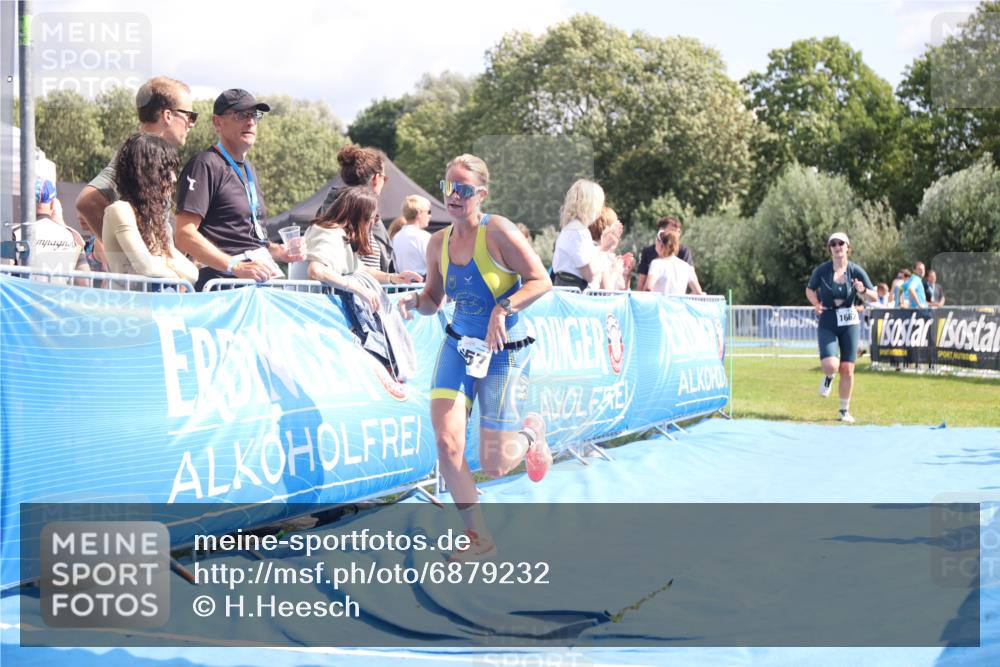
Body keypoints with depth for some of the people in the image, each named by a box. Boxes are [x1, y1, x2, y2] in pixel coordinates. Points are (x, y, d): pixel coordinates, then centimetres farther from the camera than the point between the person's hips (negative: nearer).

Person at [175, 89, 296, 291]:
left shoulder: (249, 169, 24)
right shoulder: (205, 165, -5)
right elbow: (184, 235, -15)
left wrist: (275, 250, 14)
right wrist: (236, 267, -23)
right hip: (225, 281, -8)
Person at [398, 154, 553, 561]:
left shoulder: (497, 232, -15)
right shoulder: (438, 243, 2)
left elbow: (541, 281, -17)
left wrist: (503, 308, -30)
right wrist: (415, 301, -9)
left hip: (505, 352, -5)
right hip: (459, 345, 5)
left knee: (494, 466, -4)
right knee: (447, 442, -14)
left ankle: (530, 433, 34)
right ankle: (478, 539, 1)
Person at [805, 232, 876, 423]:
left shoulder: (856, 271, -3)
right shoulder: (822, 270, -4)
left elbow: (874, 297, 3)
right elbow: (810, 290, 12)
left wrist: (863, 291, -19)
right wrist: (816, 304, -8)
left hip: (850, 323, 1)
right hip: (828, 323, -1)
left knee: (847, 369, 0)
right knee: (831, 366, -20)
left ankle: (845, 410, 19)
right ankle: (828, 378, 20)